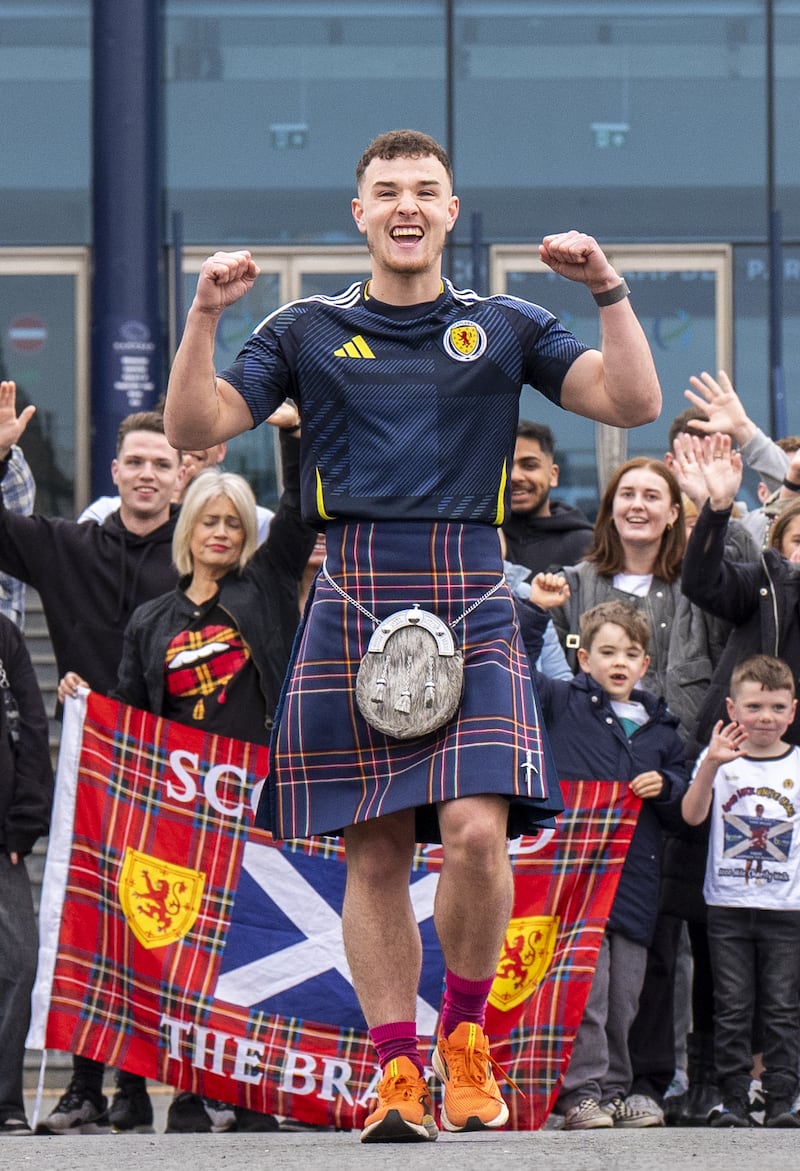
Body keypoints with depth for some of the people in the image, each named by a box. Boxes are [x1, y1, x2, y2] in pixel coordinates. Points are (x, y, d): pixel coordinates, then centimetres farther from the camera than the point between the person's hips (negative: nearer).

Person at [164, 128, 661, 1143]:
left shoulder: (505, 328, 13)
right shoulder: (307, 332, 12)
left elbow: (633, 403, 4)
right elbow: (193, 429, 5)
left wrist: (609, 291, -8)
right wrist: (205, 314, -7)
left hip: (471, 610, -1)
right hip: (353, 605, 1)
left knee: (477, 831, -15)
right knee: (374, 853, 0)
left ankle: (466, 1033, 7)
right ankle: (398, 1073, 8)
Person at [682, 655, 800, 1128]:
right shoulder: (720, 759, 3)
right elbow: (692, 815, -12)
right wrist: (710, 765, -25)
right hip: (728, 906, 0)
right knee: (733, 1009, 1)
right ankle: (733, 1101, 5)